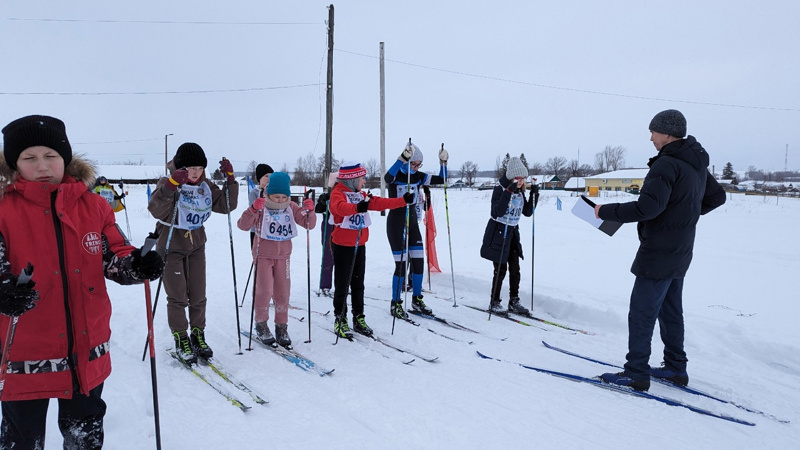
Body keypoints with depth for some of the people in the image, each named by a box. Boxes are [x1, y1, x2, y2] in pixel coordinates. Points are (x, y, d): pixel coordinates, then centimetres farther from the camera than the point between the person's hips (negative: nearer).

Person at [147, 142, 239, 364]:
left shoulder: (206, 187, 0)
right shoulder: (169, 184, -15)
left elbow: (227, 205, 0)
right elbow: (156, 210, -29)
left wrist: (230, 179, -11)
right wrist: (171, 185, -42)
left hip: (196, 246, 5)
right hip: (172, 247, -4)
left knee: (198, 296, 10)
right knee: (177, 297, 0)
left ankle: (197, 336, 25)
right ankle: (181, 341, 15)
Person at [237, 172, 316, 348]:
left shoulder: (292, 208, -1)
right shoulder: (261, 208, -11)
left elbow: (308, 224, -4)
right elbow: (243, 225, -20)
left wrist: (309, 212, -24)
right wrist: (253, 209, -36)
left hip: (283, 256, 4)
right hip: (263, 255, -3)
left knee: (283, 292, 6)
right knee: (264, 290, -7)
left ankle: (281, 327, 19)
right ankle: (261, 326, 13)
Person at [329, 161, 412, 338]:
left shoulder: (361, 195, 13)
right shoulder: (338, 193, -11)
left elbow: (380, 203, 11)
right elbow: (341, 207, -33)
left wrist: (403, 201, 6)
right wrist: (357, 207, -52)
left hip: (359, 245, 7)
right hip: (343, 245, -7)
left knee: (358, 283, 13)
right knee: (342, 284, 0)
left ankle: (358, 318, 22)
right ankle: (340, 320, 11)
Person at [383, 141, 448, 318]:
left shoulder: (419, 176, 5)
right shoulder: (396, 175, -12)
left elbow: (441, 179, 8)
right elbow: (387, 177, -37)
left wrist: (443, 162, -8)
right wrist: (403, 158, -45)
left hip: (412, 222, 6)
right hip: (396, 223, -6)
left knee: (419, 261, 6)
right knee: (401, 264, -6)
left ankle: (417, 299, 23)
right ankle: (395, 304, 8)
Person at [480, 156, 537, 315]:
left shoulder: (520, 191, 8)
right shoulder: (500, 189, -14)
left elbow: (527, 212, 10)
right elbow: (498, 212, -27)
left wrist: (534, 195, -1)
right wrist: (509, 192, -34)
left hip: (513, 232, 7)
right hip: (498, 232, -7)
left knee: (515, 270, 7)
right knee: (501, 269, -3)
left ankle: (514, 301, 18)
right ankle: (494, 302, 10)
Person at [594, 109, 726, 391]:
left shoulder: (667, 164, -20)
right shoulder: (698, 164, 11)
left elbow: (648, 207, -30)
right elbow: (716, 197, 24)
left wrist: (606, 211, -21)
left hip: (657, 255, -10)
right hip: (680, 254, 10)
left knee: (641, 314, -3)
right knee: (671, 312, 18)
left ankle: (636, 373, 3)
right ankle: (676, 368, 28)